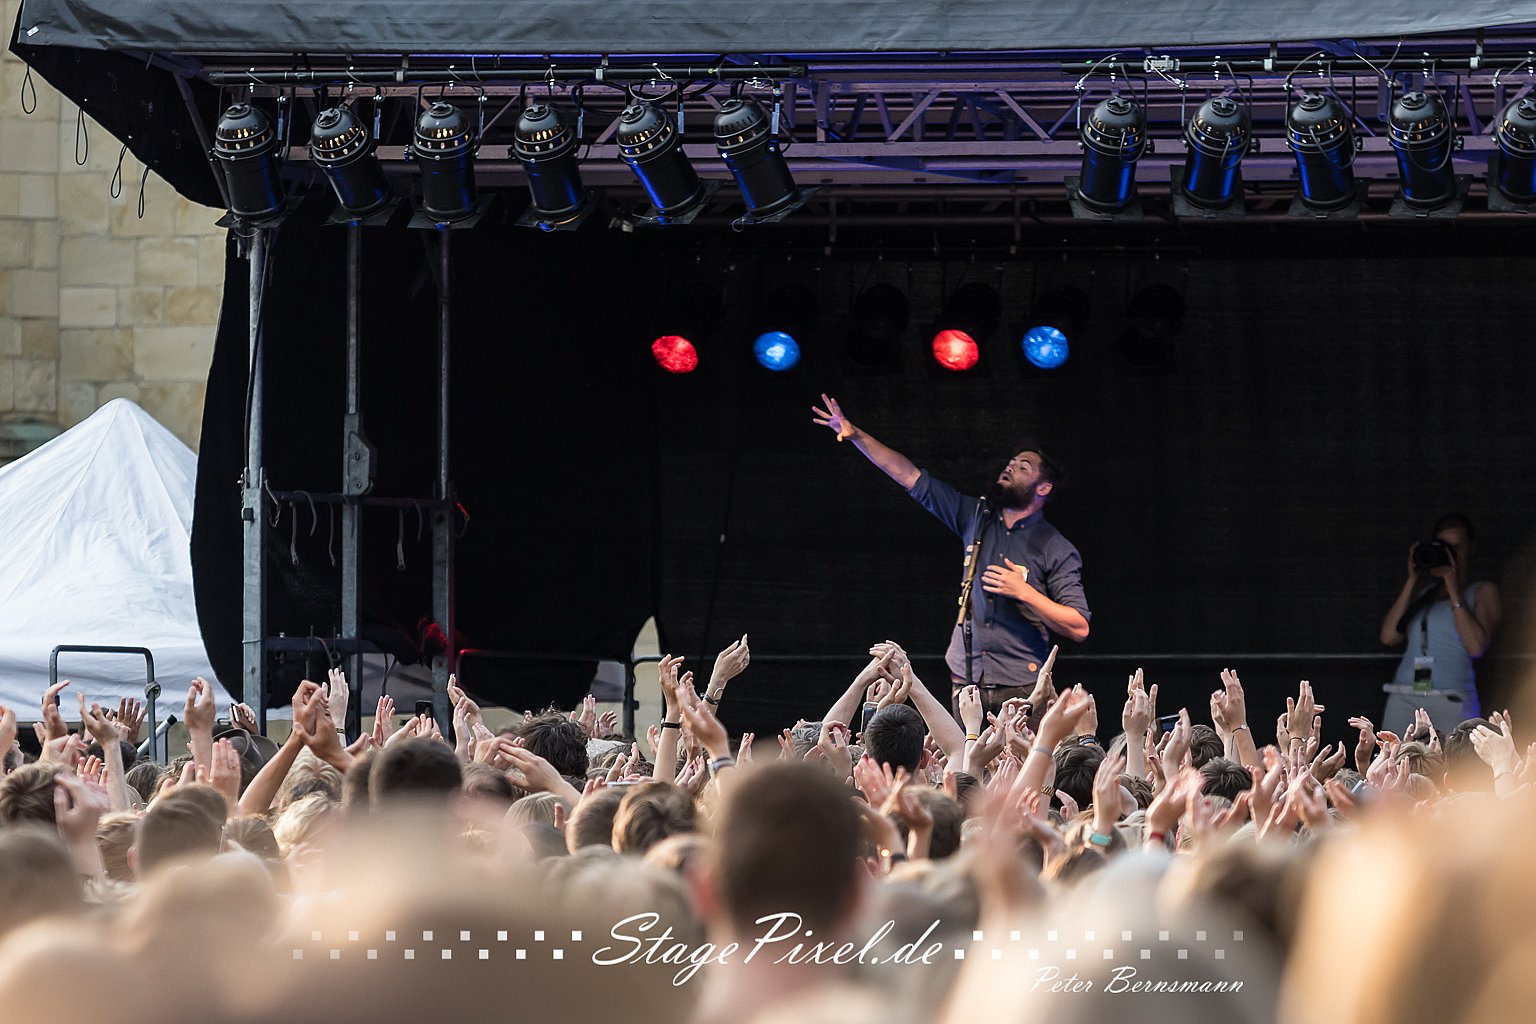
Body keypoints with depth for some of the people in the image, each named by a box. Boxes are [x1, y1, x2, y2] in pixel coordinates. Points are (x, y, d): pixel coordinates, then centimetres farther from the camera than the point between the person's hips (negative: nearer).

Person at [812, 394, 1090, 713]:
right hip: (967, 682, 4)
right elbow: (912, 477, 11)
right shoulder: (977, 517, 12)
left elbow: (1079, 627, -6)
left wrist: (1025, 593, -15)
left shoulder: (1057, 550, -1)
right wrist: (856, 435, 6)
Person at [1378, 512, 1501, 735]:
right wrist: (1412, 581, 7)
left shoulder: (1483, 591, 12)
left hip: (1453, 702, -3)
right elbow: (1389, 636, 9)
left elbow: (1476, 646, -4)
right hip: (1403, 698, 3)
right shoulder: (1419, 587, 22)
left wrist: (1453, 590, -2)